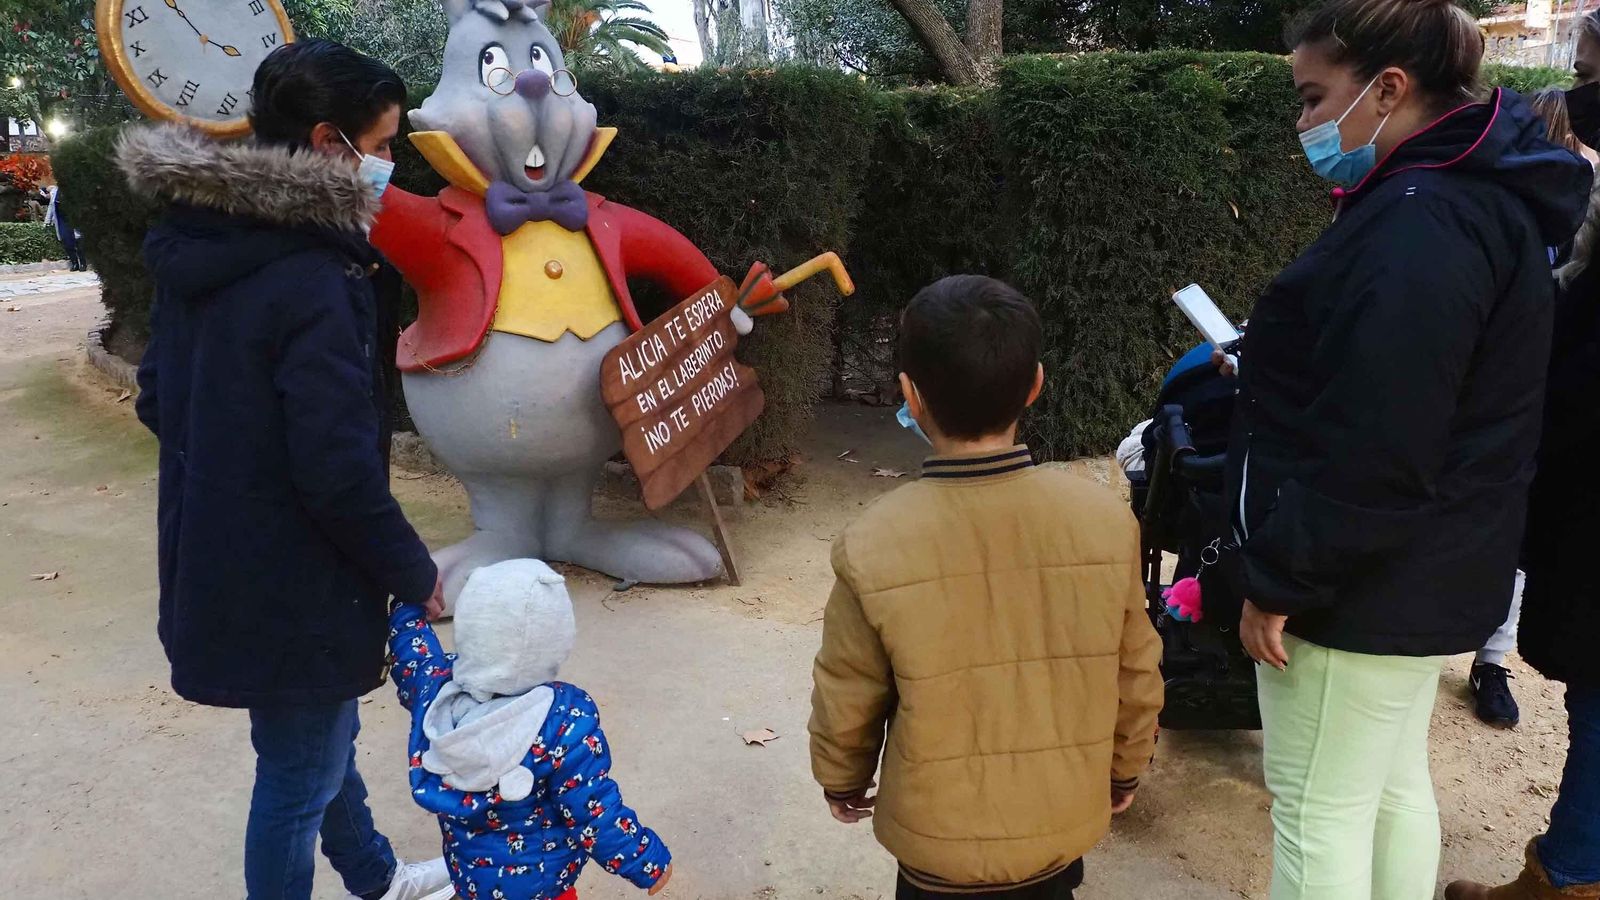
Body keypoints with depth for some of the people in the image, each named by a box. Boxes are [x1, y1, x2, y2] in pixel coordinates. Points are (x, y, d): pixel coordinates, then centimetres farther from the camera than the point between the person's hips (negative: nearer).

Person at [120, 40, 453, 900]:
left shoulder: (195, 247, 3)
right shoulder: (313, 280, -25)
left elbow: (158, 398, 12)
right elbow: (339, 469, -26)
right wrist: (414, 573, -12)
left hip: (219, 560, 9)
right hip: (291, 581, -9)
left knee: (321, 739, 27)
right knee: (299, 774, 11)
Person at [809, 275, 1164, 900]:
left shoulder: (872, 548, -24)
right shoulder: (1107, 521, -17)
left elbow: (846, 703, -10)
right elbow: (1135, 677, -4)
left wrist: (842, 784, 11)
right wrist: (1124, 772, 15)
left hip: (941, 841, -1)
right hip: (1063, 823, 2)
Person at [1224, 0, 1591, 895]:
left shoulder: (1419, 227, -24)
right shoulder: (1478, 197, 11)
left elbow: (1369, 451, -27)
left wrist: (1282, 580, -19)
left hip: (1361, 586, -10)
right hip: (1419, 574, 10)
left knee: (1320, 813, 4)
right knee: (1394, 787, 22)